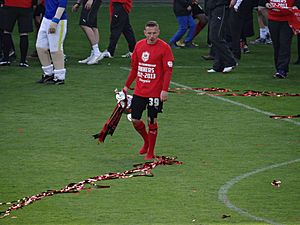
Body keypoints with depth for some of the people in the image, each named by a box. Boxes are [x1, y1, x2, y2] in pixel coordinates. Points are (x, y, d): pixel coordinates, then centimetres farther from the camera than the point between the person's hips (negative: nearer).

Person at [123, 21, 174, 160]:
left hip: (155, 92, -5)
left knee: (152, 121, 0)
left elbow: (168, 70, -11)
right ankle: (146, 142, 32)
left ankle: (150, 152, 14)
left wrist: (165, 90, -20)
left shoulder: (164, 48, -10)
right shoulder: (139, 45, 6)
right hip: (139, 90, 5)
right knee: (135, 120, 5)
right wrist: (127, 86, 16)